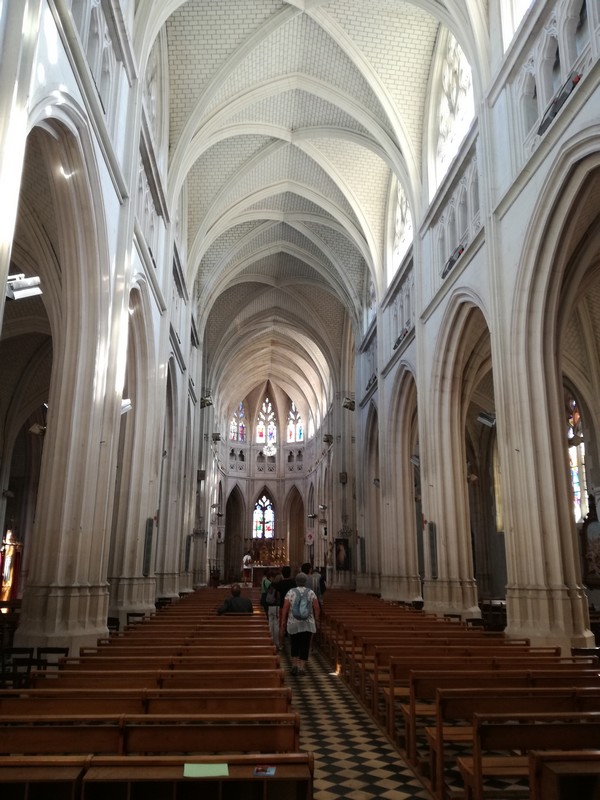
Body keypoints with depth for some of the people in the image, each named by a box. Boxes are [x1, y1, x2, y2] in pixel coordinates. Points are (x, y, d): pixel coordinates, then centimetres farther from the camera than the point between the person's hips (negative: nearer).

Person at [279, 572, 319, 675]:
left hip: (293, 624, 1)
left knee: (294, 646, 17)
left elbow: (284, 610, -7)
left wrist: (282, 625, -2)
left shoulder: (290, 592, -3)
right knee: (305, 646, 6)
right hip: (308, 624, -1)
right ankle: (301, 667, 3)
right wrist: (317, 621, 10)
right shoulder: (311, 593, -1)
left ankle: (294, 665, 14)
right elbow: (317, 609, -4)